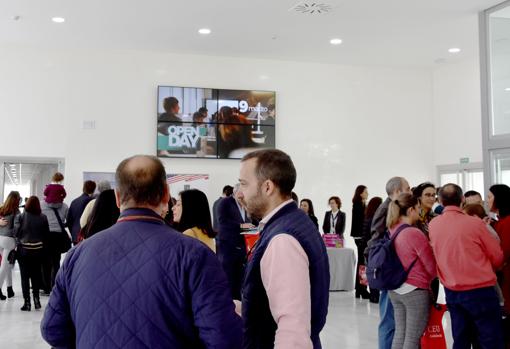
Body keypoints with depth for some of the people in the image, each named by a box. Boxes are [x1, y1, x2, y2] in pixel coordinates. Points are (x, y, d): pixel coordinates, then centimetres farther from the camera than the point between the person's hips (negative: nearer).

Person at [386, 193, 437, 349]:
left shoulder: (392, 231, 3)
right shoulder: (415, 233, -18)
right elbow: (432, 267, -11)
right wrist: (428, 278, 9)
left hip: (395, 289, 7)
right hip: (415, 290, -7)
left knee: (400, 334, 13)